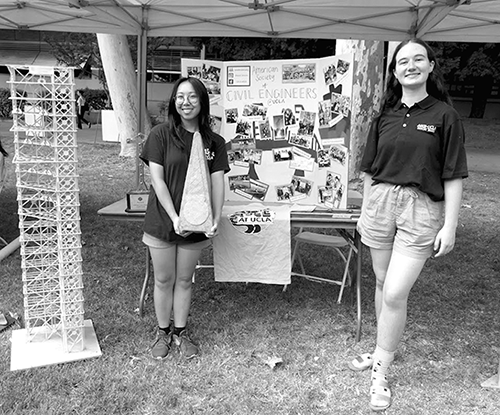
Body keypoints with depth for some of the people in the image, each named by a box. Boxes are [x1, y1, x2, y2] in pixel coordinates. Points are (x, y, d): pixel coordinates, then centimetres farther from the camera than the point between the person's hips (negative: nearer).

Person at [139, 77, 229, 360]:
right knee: (164, 280, 11)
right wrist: (174, 217, -18)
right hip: (162, 222, -1)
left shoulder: (215, 142, 1)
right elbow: (157, 178, -11)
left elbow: (217, 182, -3)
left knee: (184, 280, 14)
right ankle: (163, 333, 30)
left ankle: (180, 332, 31)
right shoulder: (161, 134, -6)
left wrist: (216, 219, -15)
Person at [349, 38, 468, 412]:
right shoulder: (385, 117, 9)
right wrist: (366, 211, 13)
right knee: (382, 284, 15)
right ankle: (384, 348, 36)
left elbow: (453, 176, -4)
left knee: (395, 293, -7)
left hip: (422, 210, -4)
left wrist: (450, 226, -8)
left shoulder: (444, 115, -2)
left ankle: (380, 373, 11)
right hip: (380, 203, 4)